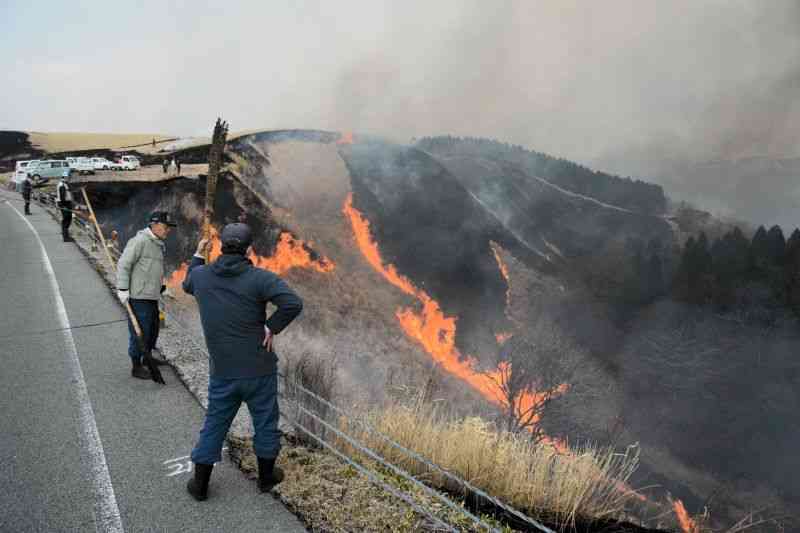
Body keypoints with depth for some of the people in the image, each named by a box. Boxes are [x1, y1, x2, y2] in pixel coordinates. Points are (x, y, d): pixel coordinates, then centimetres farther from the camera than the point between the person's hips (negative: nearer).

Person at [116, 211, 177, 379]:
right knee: (139, 332, -1)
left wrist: (161, 286, 22)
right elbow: (123, 265, -17)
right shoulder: (139, 241, -15)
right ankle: (136, 367, 10)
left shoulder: (159, 244, 14)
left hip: (152, 297, 9)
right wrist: (123, 289, -18)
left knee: (153, 328, 21)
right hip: (138, 297, -9)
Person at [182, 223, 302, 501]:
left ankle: (200, 484, 27)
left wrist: (197, 256, 36)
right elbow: (293, 303, -30)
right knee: (265, 423, 15)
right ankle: (266, 477, 31)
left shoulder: (201, 275, -2)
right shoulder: (259, 278, -17)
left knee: (214, 424, 18)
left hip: (221, 371, 4)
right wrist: (272, 327, -15)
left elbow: (187, 285, 23)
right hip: (259, 369, -3)